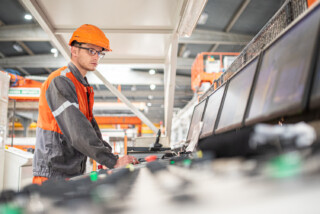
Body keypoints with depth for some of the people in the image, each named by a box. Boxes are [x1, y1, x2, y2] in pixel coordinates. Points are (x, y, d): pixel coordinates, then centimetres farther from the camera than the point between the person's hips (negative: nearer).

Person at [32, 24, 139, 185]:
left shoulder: (84, 87, 17)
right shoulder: (60, 82, -15)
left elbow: (91, 125, 13)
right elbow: (77, 131, -25)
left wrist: (109, 154, -1)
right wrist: (113, 162, -29)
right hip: (53, 174, -9)